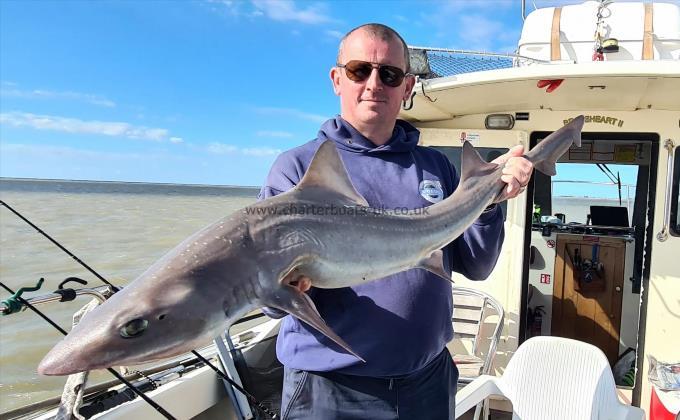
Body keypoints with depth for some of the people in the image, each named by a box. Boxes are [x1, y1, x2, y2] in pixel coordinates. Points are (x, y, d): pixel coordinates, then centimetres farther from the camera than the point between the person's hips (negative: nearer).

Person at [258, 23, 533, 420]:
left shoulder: (436, 166, 4)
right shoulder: (296, 167, -7)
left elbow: (475, 267, 2)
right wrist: (286, 284, -33)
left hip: (428, 380, 4)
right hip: (329, 387, -3)